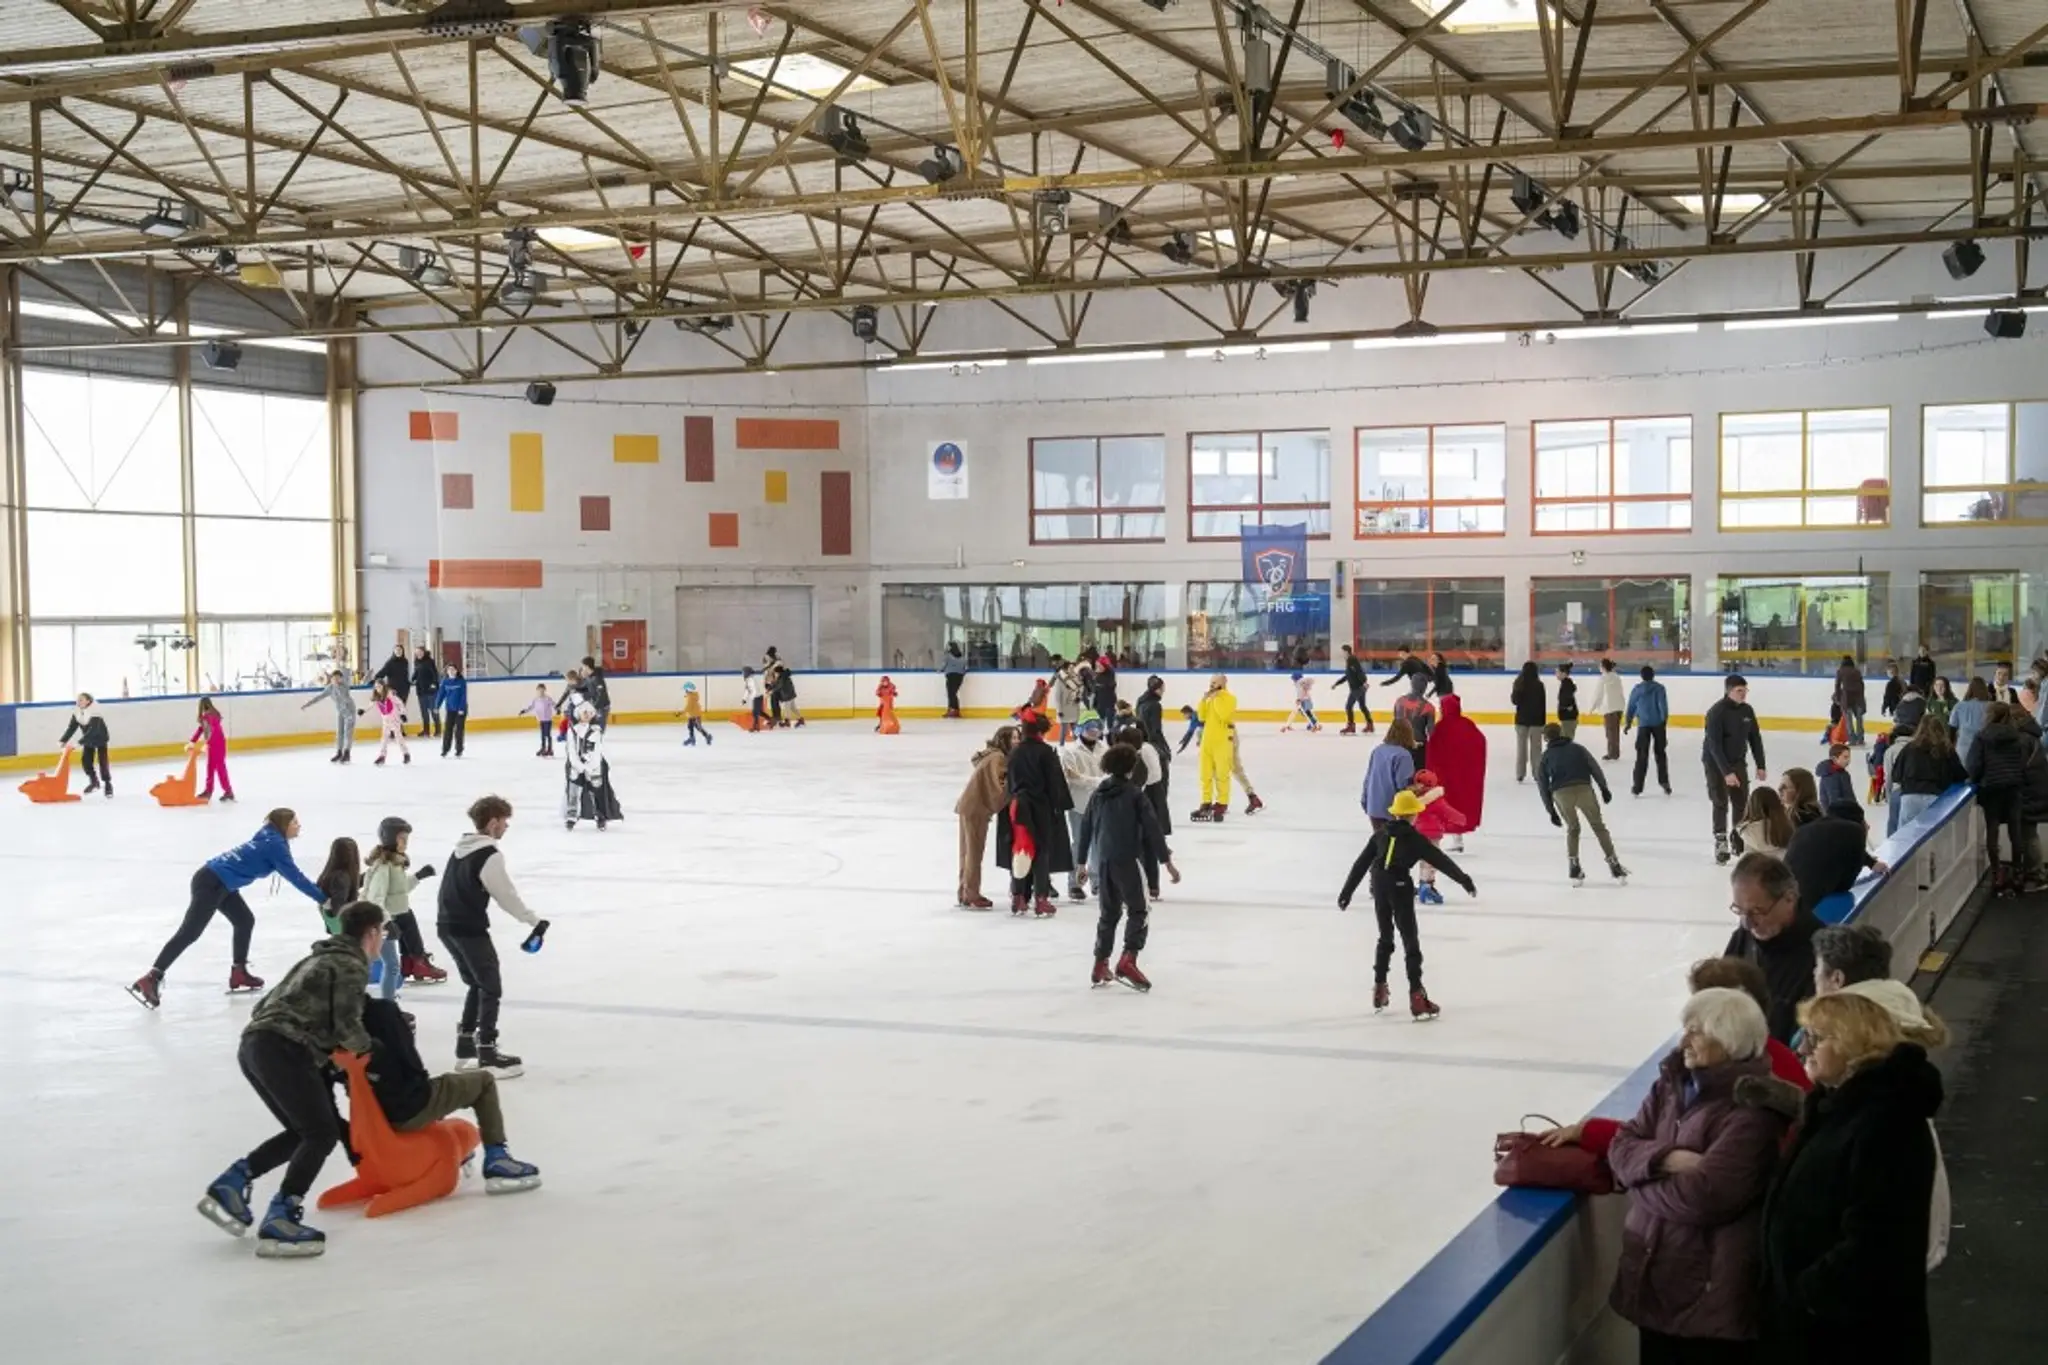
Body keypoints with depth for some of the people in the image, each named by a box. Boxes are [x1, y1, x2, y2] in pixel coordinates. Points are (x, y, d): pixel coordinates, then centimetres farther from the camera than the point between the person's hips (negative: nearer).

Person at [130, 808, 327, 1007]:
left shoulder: (269, 839, 14)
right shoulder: (275, 845, -12)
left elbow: (292, 874, 22)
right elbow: (295, 877, -13)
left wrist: (318, 891, 18)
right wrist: (323, 898, -10)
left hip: (220, 883, 10)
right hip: (211, 883, -10)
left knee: (245, 921, 19)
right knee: (190, 932, -12)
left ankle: (239, 973, 27)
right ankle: (151, 979, -14)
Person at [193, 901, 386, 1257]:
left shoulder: (323, 958, 28)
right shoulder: (352, 966, 0)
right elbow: (346, 1026, -10)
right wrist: (368, 1047, 10)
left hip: (255, 1044, 9)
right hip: (284, 1049, -9)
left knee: (303, 1131, 17)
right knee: (322, 1132, -6)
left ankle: (231, 1185, 9)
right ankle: (280, 1218, -17)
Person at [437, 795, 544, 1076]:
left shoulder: (462, 848, 10)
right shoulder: (489, 855, -17)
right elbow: (506, 895, -14)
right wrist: (534, 920, -3)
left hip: (447, 925, 9)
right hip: (470, 929, -9)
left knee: (476, 984, 21)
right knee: (491, 989, 1)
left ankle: (465, 1046, 23)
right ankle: (487, 1054, 0)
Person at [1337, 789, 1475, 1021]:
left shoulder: (1380, 834, 6)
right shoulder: (1413, 838, -8)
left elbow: (1361, 863, 8)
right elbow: (1441, 860, -9)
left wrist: (1347, 891, 14)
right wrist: (1464, 880, -4)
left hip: (1380, 888, 5)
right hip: (1400, 888, -5)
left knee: (1385, 939, 21)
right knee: (1411, 942, 0)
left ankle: (1379, 989, 26)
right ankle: (1416, 996, -6)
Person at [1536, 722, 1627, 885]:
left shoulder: (1546, 756, 22)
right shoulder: (1577, 748, 23)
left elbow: (1543, 784, 18)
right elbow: (1594, 767, 9)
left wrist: (1551, 811, 22)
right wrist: (1604, 788, 10)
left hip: (1561, 793, 0)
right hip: (1583, 788, 0)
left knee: (1572, 829, 21)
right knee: (1599, 826, 13)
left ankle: (1574, 869, 12)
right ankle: (1615, 866, 10)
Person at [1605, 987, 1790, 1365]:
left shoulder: (1753, 1108, -19)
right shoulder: (1671, 1084, 6)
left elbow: (1702, 1197, -26)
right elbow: (1622, 1146, 3)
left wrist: (1640, 1183, -9)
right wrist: (1665, 1158, -18)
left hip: (1713, 1293, -7)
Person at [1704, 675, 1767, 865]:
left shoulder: (1747, 710, -3)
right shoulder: (1716, 712, -22)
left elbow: (1755, 738, 6)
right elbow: (1714, 745, -26)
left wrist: (1760, 766, 3)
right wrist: (1727, 772, -30)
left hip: (1737, 761, 6)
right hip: (1716, 762, -6)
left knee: (1742, 803, 7)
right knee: (1721, 803, -9)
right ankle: (1720, 843, -6)